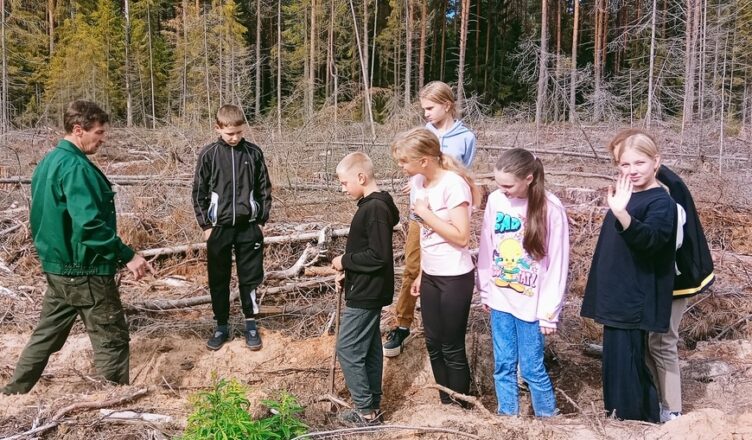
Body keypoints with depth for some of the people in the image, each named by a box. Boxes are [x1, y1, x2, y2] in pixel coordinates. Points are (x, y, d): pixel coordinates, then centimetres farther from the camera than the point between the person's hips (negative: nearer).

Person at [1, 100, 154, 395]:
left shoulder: (48, 162, 12)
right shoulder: (75, 166, -19)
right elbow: (89, 222, -29)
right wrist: (126, 255, -25)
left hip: (57, 265, 10)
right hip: (84, 269, -10)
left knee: (46, 335, 20)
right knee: (112, 339, 0)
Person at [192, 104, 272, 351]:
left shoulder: (254, 153, 0)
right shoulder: (208, 154, -3)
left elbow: (264, 189, 6)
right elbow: (199, 192, 1)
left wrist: (261, 220, 2)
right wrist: (205, 225, -2)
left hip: (248, 227, 0)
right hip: (219, 227, 0)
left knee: (250, 278, 7)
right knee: (218, 280, 9)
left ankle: (251, 326, 20)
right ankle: (221, 327, 23)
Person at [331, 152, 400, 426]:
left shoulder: (374, 208, -21)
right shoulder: (374, 205, 10)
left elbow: (378, 256, -26)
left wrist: (345, 261, -15)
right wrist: (348, 264, 6)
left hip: (366, 293, -10)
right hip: (369, 291, 10)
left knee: (347, 350, -2)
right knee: (369, 349, 15)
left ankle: (366, 411, 8)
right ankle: (372, 407, 25)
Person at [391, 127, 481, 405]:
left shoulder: (453, 184, -19)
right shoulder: (419, 183, 3)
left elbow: (460, 237, -23)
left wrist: (425, 212, -20)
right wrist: (421, 274, 15)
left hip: (455, 277, -8)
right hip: (430, 275, 8)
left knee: (452, 349, 4)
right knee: (433, 344, 15)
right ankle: (446, 404, 32)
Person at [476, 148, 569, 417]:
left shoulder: (551, 209, -14)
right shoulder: (495, 200, -3)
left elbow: (558, 264, -10)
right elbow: (486, 249, 5)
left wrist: (550, 311, -9)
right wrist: (485, 291, 9)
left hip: (531, 303, -4)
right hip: (500, 300, 4)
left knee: (532, 368, 6)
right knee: (503, 365, 13)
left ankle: (548, 419, 29)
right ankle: (507, 416, 31)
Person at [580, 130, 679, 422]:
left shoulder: (661, 201, -13)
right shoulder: (626, 195, 12)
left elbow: (650, 239, -33)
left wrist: (621, 213, -49)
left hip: (635, 300, -9)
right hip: (616, 296, 9)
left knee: (627, 363, -7)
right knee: (616, 360, 17)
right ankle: (621, 415, 32)